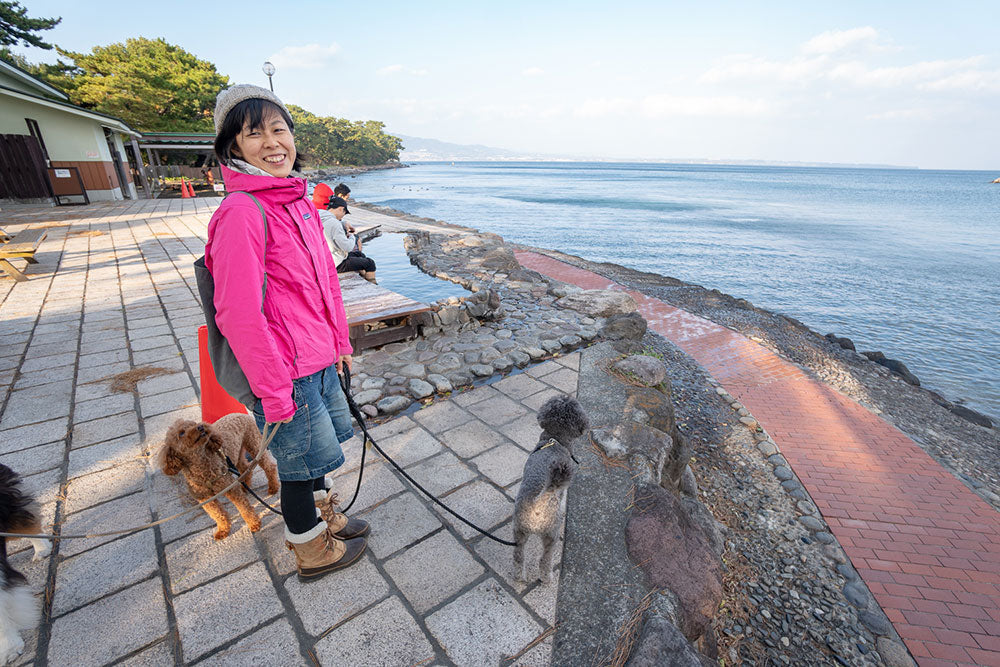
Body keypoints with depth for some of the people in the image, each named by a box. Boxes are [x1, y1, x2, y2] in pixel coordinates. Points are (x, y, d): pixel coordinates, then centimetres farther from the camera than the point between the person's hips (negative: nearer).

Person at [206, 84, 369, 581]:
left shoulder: (299, 201, 7)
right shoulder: (241, 213, -20)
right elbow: (238, 313, -22)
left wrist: (339, 341, 15)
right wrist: (273, 391, -18)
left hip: (319, 360, 8)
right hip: (285, 372, -8)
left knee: (321, 443, 25)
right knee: (302, 457, 11)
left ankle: (321, 514, 52)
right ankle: (311, 549, 38)